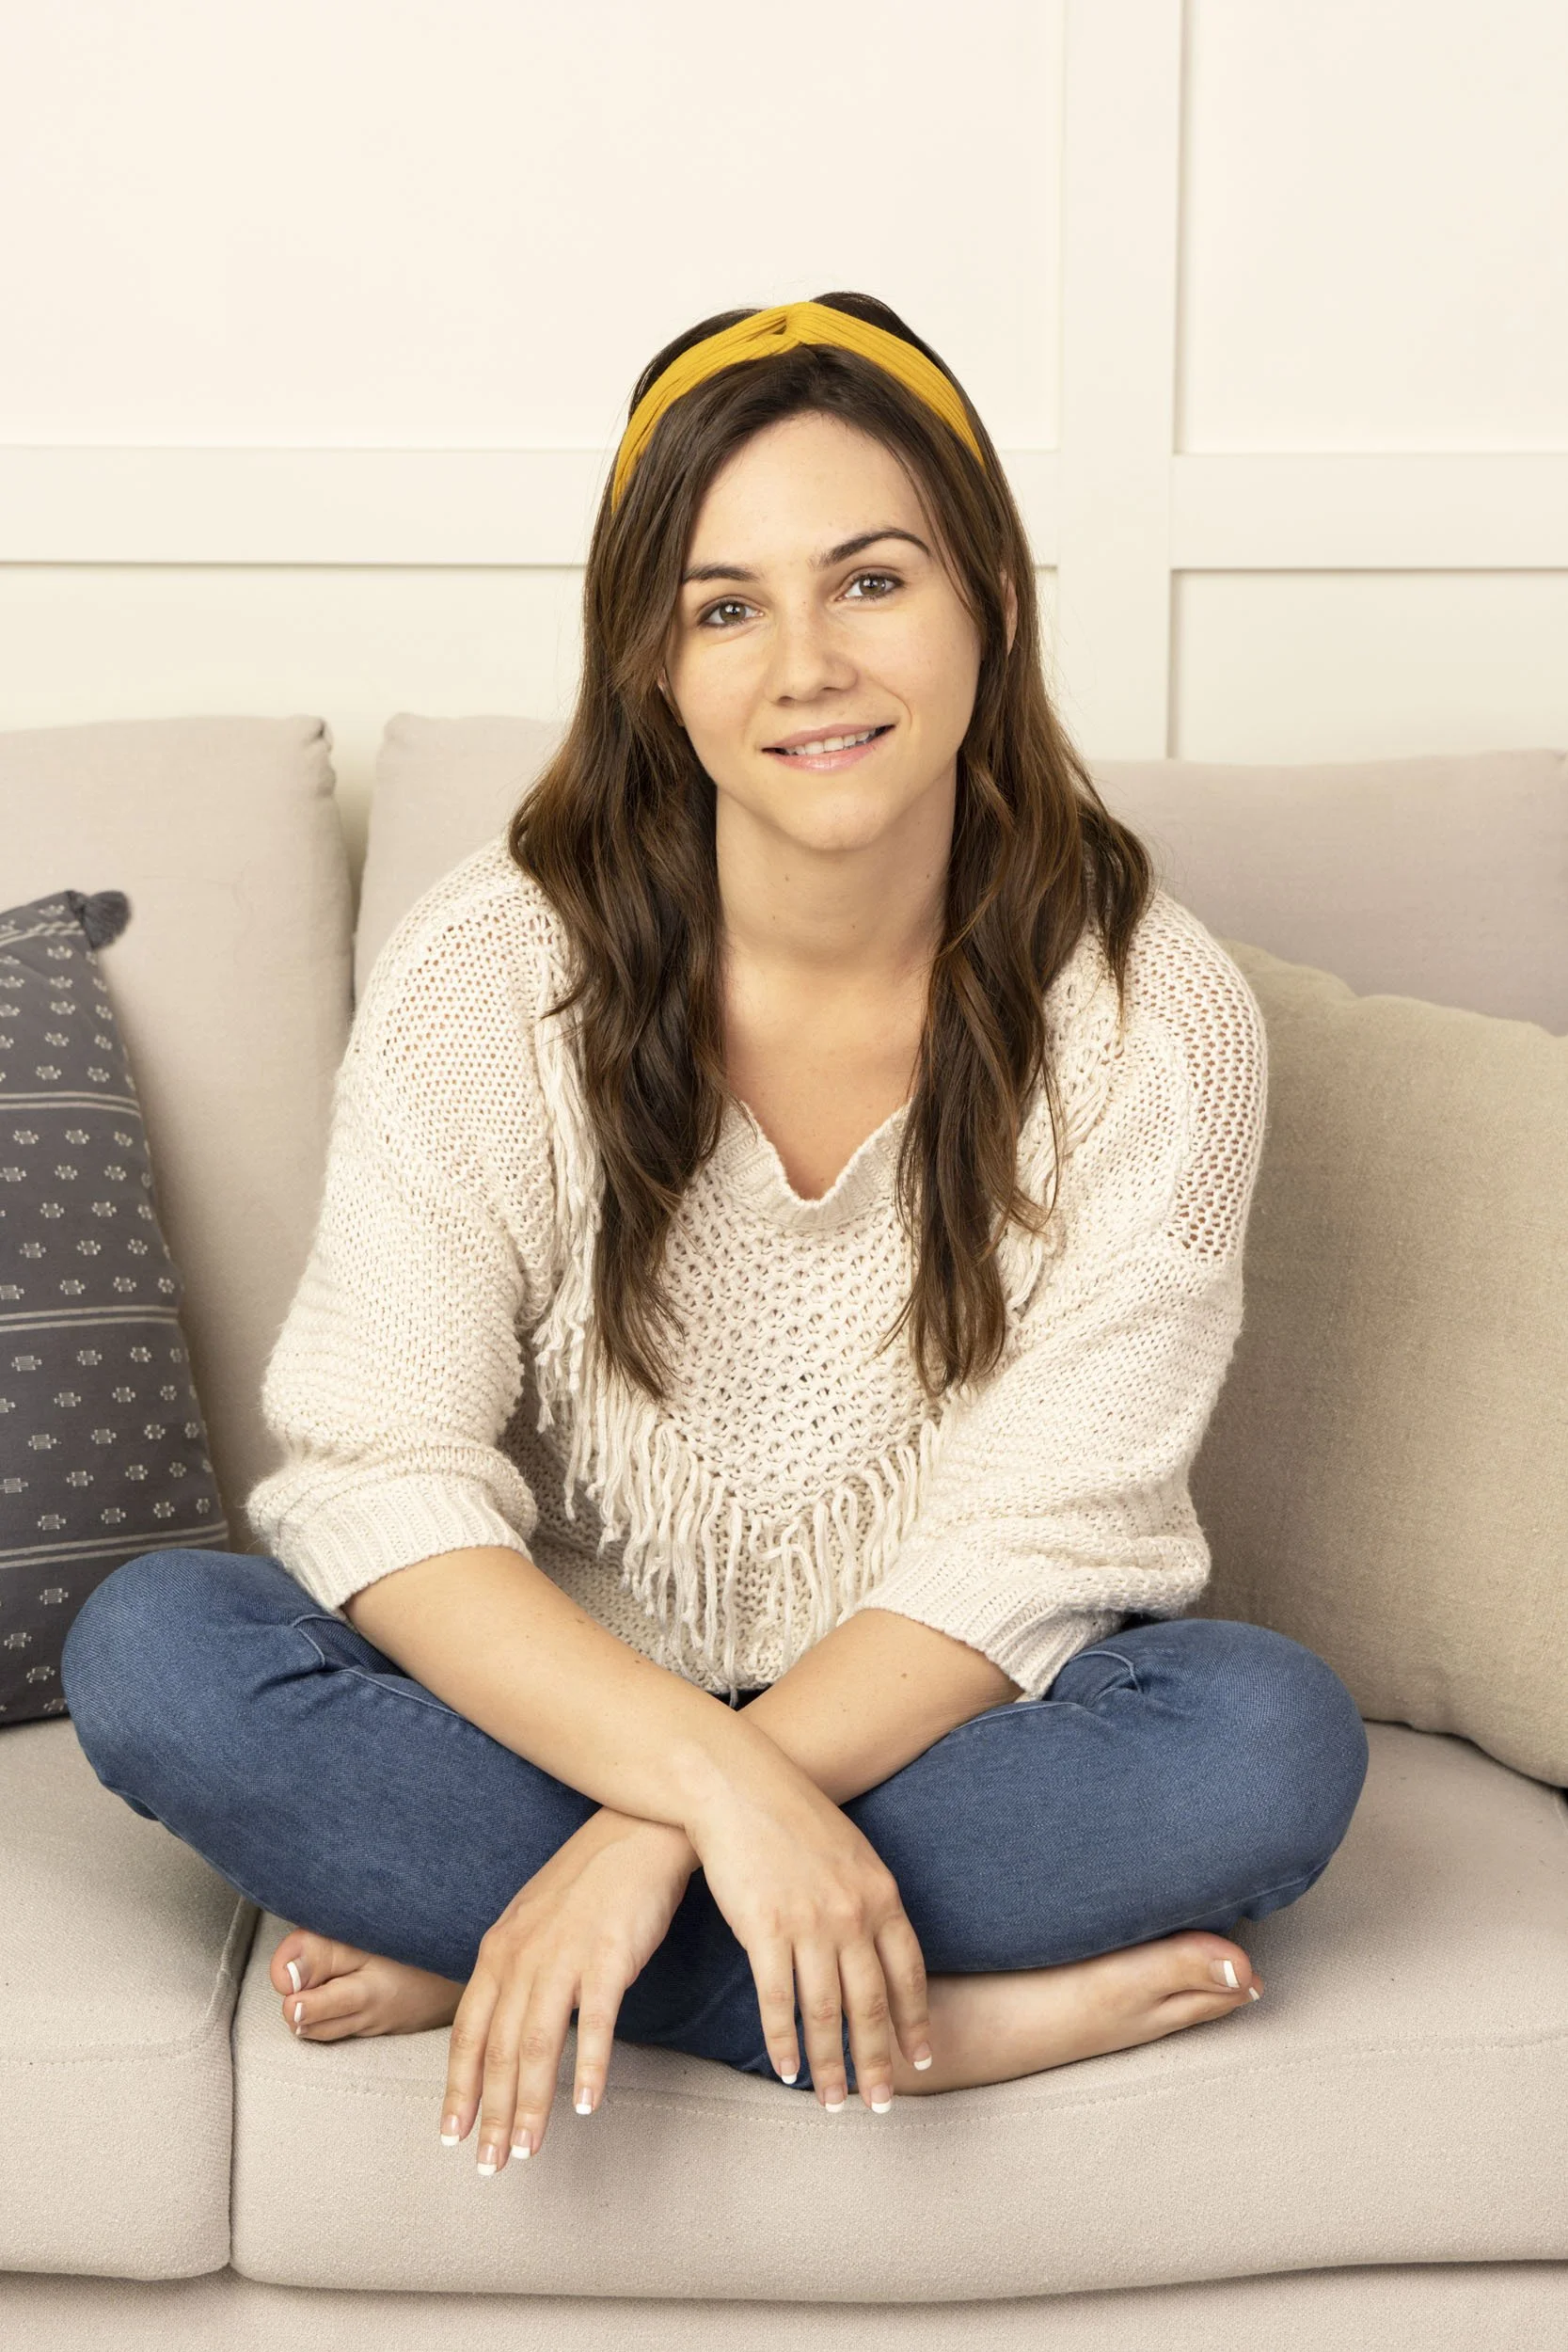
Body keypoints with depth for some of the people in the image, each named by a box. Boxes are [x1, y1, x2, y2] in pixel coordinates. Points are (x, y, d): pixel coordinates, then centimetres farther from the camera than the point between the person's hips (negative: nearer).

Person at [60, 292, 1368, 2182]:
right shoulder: (494, 971, -13)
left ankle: (465, 1956, -23)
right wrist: (714, 1773, -33)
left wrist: (655, 1837, -28)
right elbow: (375, 1474, -19)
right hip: (561, 1700, 1)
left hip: (934, 1722, 0)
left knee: (1277, 1740, -31)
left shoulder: (1150, 1017, -13)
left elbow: (1026, 1555, -15)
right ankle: (954, 2014, -25)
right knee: (147, 1652, -26)